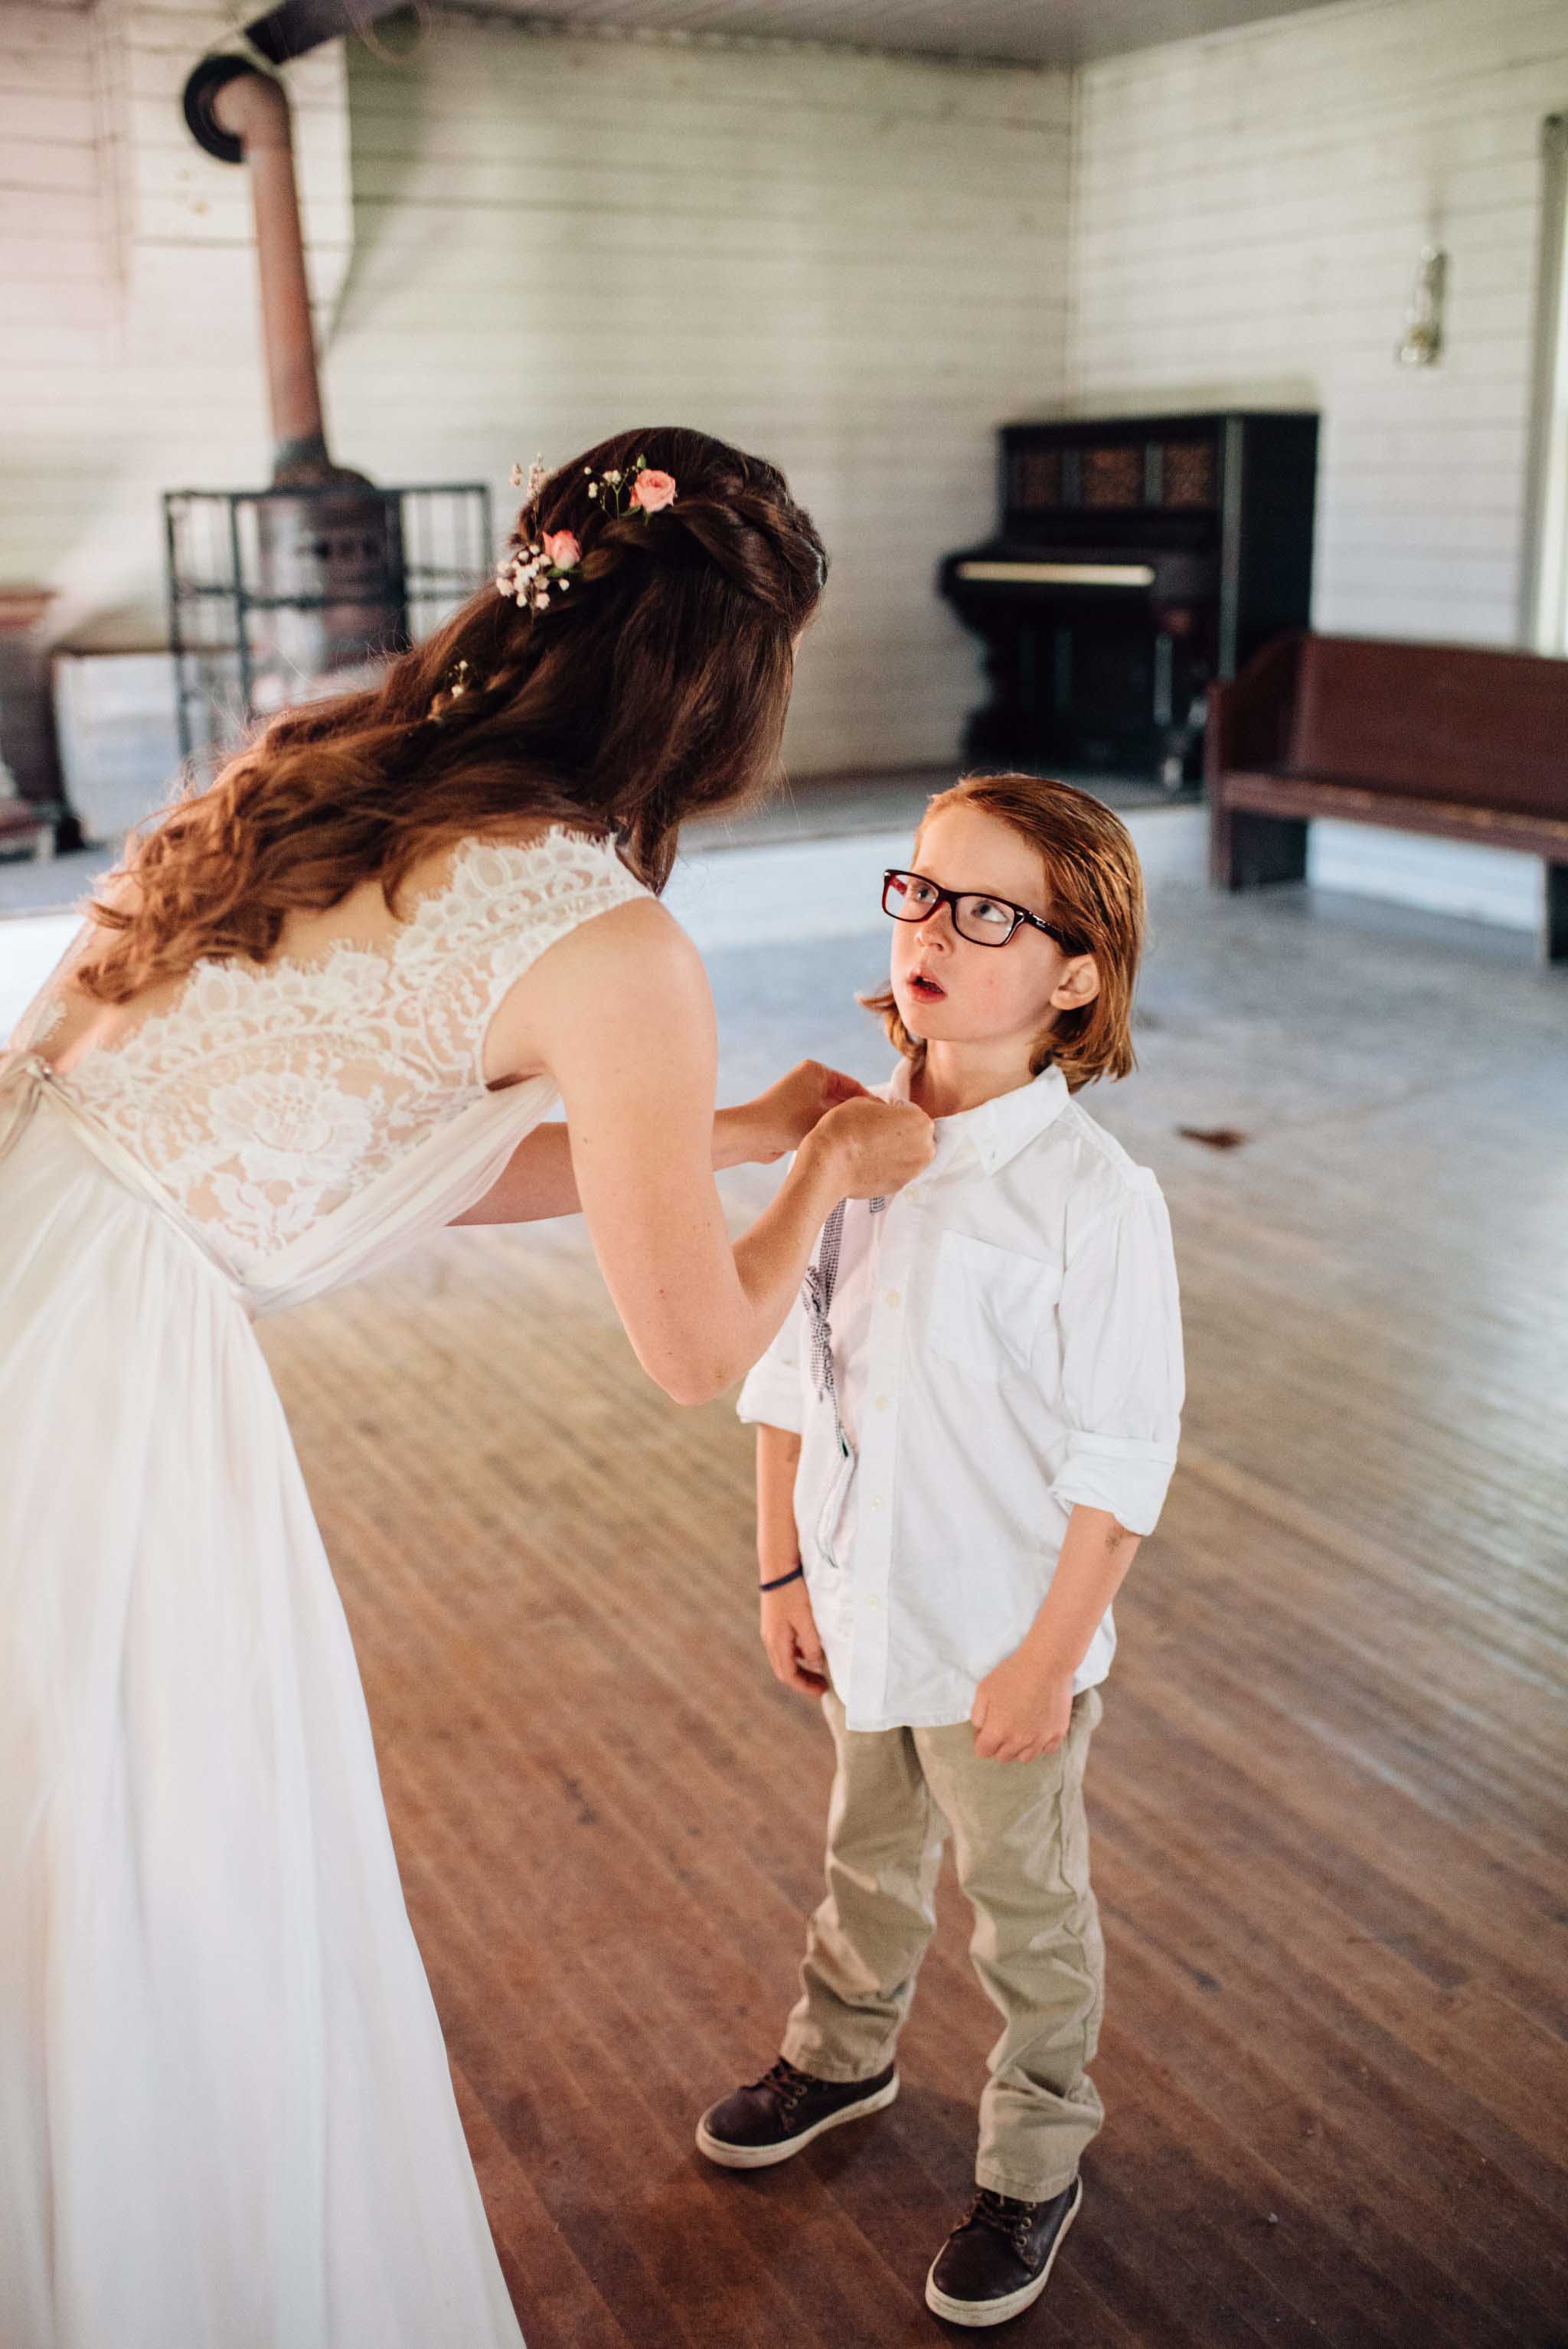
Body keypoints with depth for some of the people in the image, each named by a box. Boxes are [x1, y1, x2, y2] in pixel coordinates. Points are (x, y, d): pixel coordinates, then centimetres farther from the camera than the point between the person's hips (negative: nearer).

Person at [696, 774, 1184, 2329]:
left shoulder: (1095, 1195, -23)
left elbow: (1122, 1455, -18)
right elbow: (791, 1370, 1)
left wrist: (1049, 1657, -16)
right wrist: (783, 1572, 4)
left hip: (1005, 1637, -5)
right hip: (862, 1607, 5)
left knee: (1027, 1910, 17)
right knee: (869, 1855, 29)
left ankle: (1034, 2163, 42)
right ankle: (843, 2055, 55)